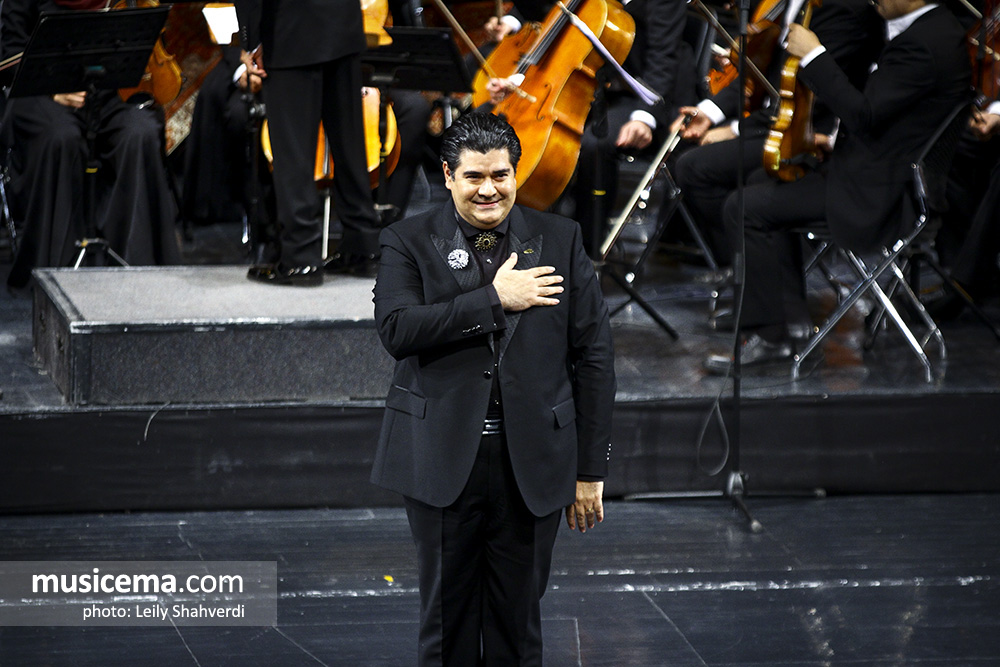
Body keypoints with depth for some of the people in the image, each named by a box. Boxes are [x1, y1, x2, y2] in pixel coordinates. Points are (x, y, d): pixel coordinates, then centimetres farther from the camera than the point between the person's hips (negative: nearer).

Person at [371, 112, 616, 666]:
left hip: (530, 464, 1)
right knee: (447, 620, 8)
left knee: (518, 621, 8)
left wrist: (590, 470, 1)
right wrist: (494, 299, -17)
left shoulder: (559, 240, 5)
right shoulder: (408, 242, 2)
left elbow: (593, 357, 4)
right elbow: (396, 329, -16)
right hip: (441, 461, -1)